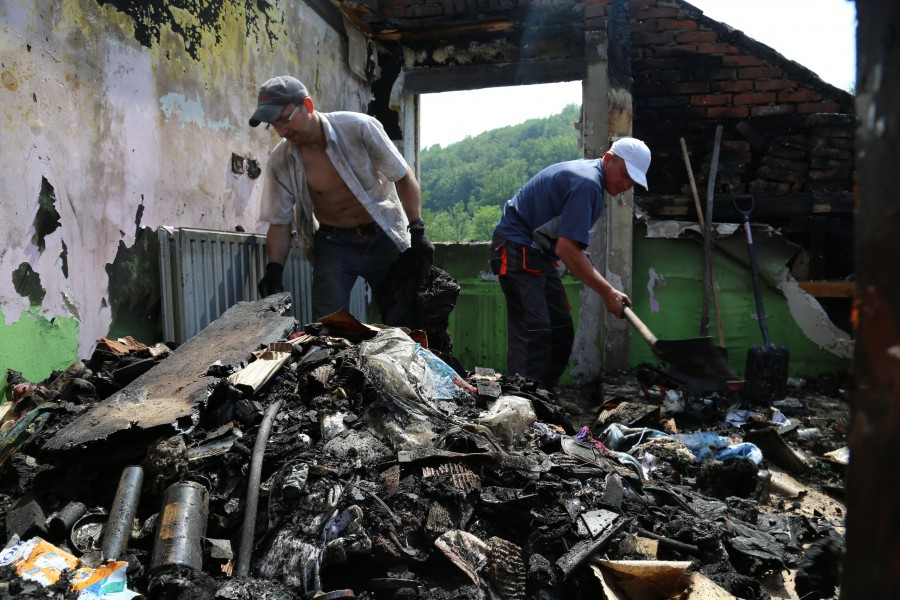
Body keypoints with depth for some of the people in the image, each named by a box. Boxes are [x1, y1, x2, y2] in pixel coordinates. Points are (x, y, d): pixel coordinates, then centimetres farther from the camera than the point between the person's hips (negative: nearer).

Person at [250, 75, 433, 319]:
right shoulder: (279, 162, -9)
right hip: (333, 244, 1)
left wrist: (417, 231, -15)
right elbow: (279, 222, -1)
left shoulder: (360, 128, -17)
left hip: (384, 237, -1)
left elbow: (403, 177, -9)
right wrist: (274, 268, -17)